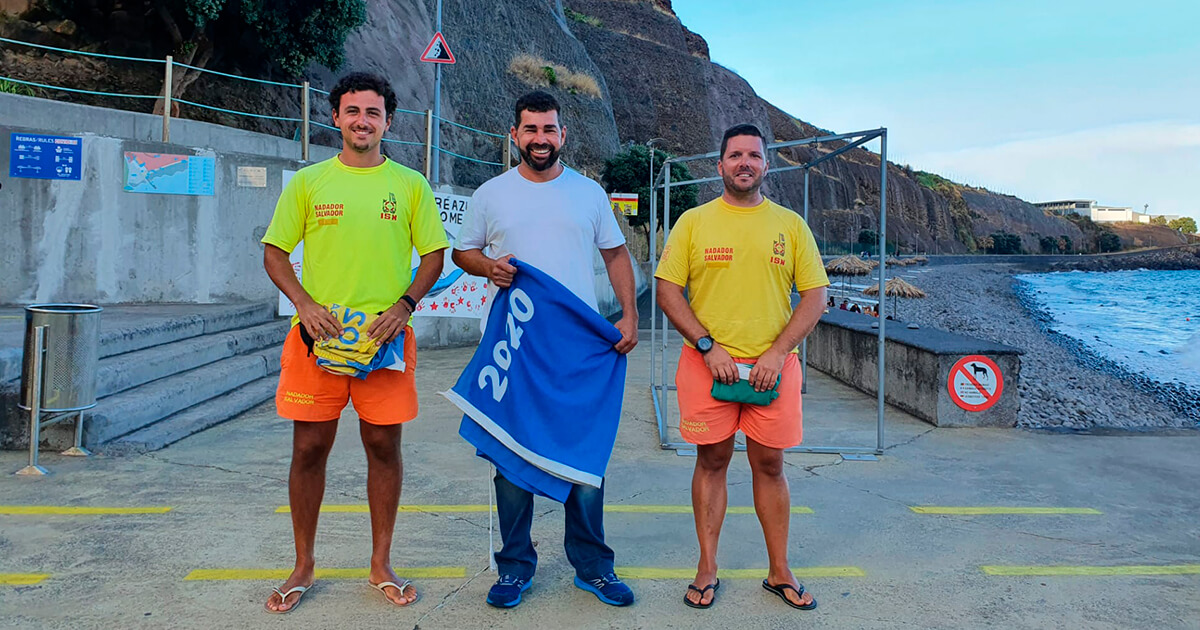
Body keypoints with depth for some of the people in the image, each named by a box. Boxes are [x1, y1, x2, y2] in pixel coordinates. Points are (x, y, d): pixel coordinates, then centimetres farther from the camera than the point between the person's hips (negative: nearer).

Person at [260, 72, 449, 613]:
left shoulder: (410, 184, 6)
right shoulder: (307, 182, 7)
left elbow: (434, 254, 8)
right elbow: (274, 252, 9)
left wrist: (404, 305, -8)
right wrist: (305, 303, -8)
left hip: (386, 336, 0)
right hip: (317, 334, 0)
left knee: (383, 447, 7)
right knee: (309, 448, 6)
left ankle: (381, 564, 23)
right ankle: (303, 567, 24)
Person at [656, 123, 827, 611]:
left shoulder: (790, 224, 7)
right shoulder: (694, 222, 4)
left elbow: (815, 296, 4)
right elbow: (667, 290, 1)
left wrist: (777, 353, -8)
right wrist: (708, 346, -10)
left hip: (772, 364, 1)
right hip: (708, 362, -1)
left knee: (769, 464, 8)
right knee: (712, 460, 7)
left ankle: (779, 572, 22)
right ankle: (707, 570, 19)